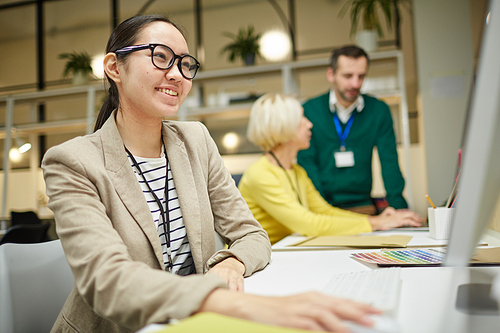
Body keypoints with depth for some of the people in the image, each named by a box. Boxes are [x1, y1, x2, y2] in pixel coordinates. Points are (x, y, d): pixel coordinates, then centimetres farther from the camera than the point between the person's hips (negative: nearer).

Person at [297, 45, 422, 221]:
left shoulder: (379, 111, 5)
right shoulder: (309, 110, -1)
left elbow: (389, 163, 0)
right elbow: (307, 163, -5)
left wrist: (399, 207, -14)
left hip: (362, 206, 3)